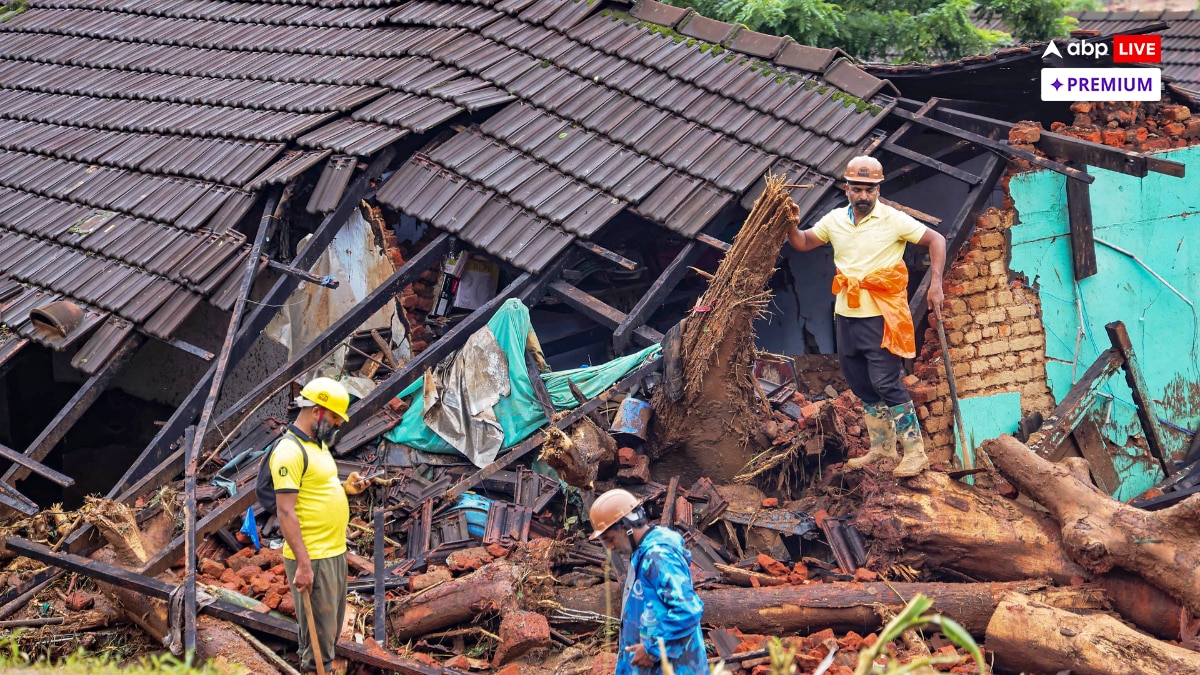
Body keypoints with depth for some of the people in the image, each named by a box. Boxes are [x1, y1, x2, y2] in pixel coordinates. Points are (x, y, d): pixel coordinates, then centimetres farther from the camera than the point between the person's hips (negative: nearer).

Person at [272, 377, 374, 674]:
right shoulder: (290, 451, -17)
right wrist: (303, 564, -25)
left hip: (335, 552, 10)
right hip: (311, 558, -10)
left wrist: (344, 488, 6)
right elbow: (286, 512, -21)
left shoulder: (318, 444, 13)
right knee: (318, 634, -4)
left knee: (332, 628, 17)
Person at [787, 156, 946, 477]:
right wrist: (790, 227, -5)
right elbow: (804, 242, 17)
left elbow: (936, 240, -4)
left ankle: (915, 452, -6)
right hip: (846, 315, 6)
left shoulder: (893, 220, -9)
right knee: (861, 384, 13)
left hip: (880, 318, -6)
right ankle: (881, 448, 26)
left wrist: (935, 282, -13)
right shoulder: (834, 220, 6)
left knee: (886, 383, -12)